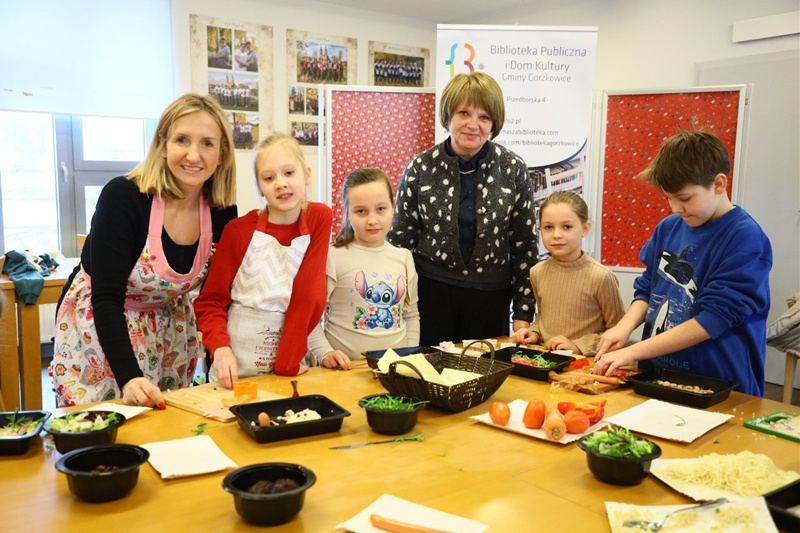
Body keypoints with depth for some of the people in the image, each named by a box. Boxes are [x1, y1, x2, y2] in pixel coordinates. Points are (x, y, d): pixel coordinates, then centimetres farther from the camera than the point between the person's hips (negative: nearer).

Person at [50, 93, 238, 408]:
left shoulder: (222, 213, -11)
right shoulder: (122, 197, -24)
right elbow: (107, 298, -26)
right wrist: (129, 377, -35)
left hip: (170, 332, 4)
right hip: (96, 328, -4)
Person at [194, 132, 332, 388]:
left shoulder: (320, 218, -7)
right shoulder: (239, 230, -8)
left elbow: (311, 292, -9)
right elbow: (210, 301, -3)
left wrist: (290, 361, -12)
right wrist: (220, 349, -19)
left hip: (289, 366, 1)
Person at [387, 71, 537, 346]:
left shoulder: (513, 169, -3)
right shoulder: (419, 169, -4)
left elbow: (524, 244, 1)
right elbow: (400, 240, 2)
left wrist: (524, 312, -1)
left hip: (490, 296, 1)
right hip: (431, 292, 0)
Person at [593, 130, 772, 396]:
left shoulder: (745, 238, -11)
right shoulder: (668, 227, 5)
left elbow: (712, 319, -16)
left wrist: (633, 352, -18)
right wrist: (624, 327, -6)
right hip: (657, 376, 4)